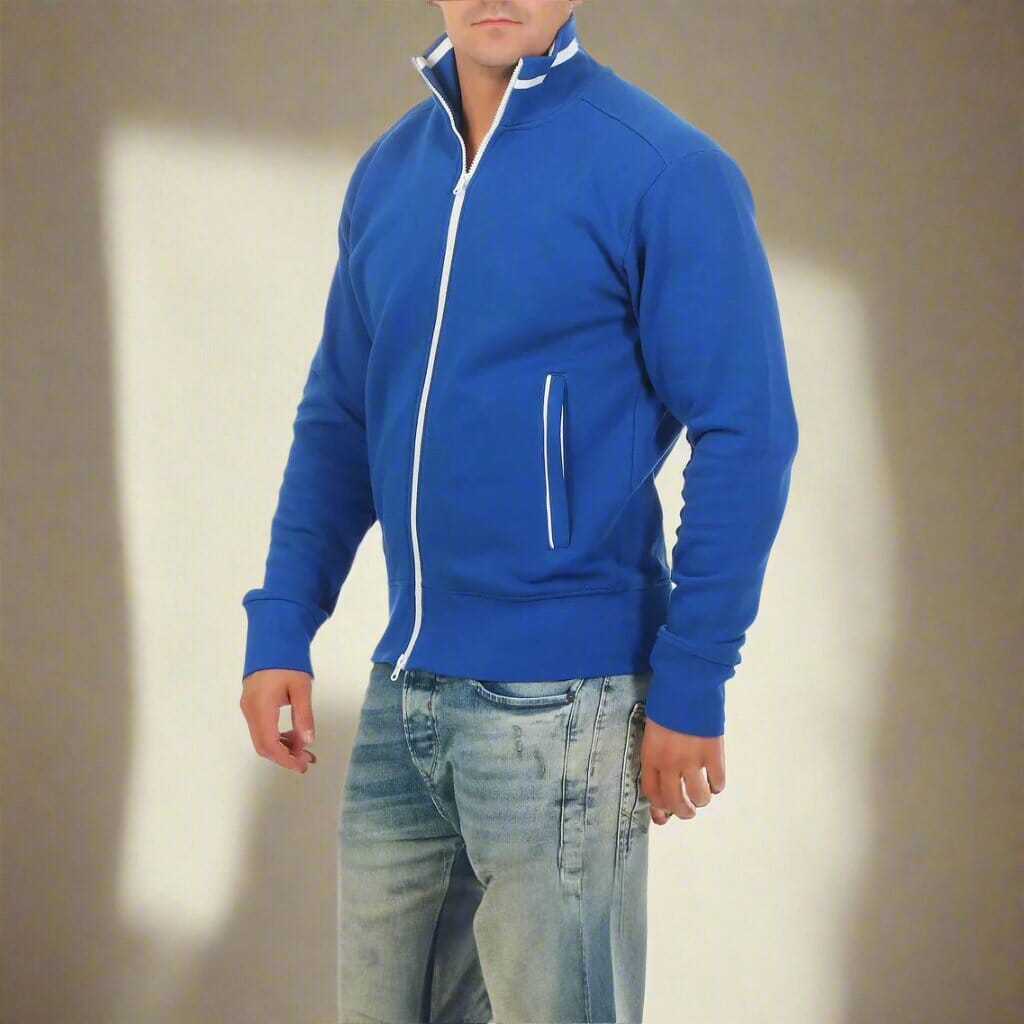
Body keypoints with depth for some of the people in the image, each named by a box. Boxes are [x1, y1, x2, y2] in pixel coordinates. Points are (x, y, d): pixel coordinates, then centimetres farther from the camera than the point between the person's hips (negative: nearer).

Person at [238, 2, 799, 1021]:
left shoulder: (664, 170, -11)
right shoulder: (387, 171, 8)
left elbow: (744, 439, -11)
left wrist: (692, 684, -13)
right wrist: (280, 626, 5)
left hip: (559, 705, -6)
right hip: (401, 696, 6)